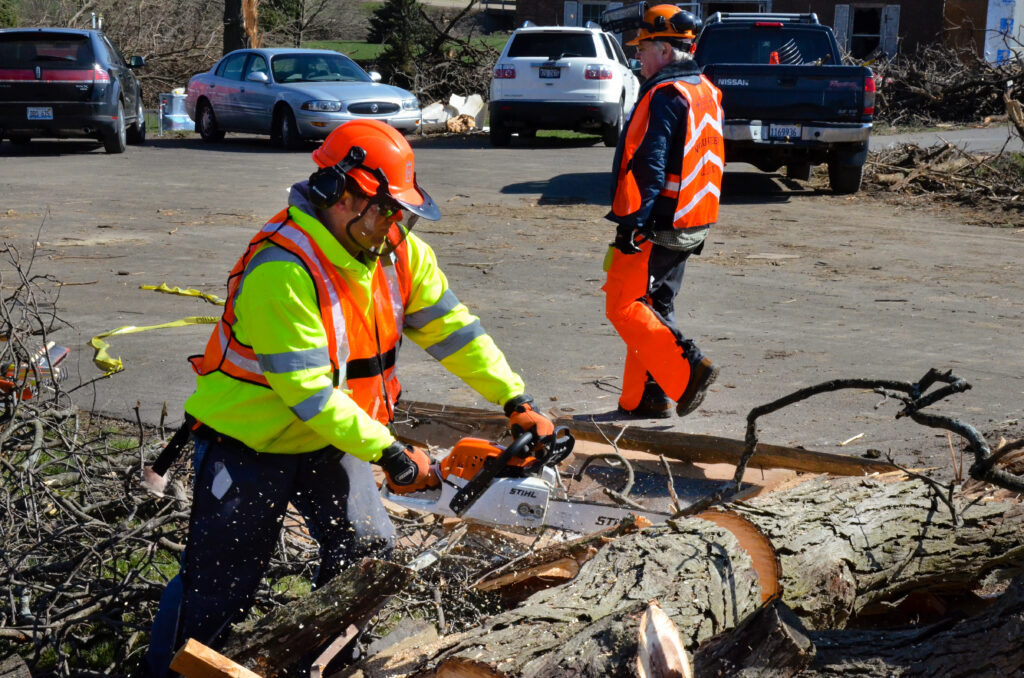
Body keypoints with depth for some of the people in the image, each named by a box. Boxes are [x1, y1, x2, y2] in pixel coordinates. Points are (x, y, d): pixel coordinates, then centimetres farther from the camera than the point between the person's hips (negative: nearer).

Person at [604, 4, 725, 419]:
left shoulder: (665, 95, -16)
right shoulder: (707, 94, 15)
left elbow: (649, 167, -22)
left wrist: (630, 226, -23)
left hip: (655, 226, -10)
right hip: (690, 225, 10)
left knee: (624, 306, -5)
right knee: (654, 306, 14)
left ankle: (686, 372, -12)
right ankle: (646, 398, 15)